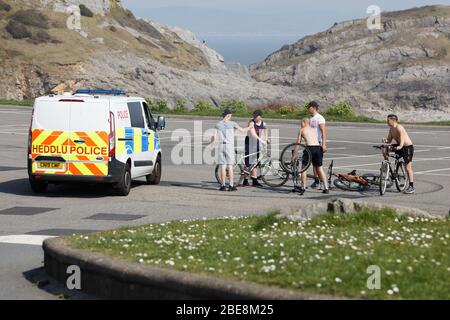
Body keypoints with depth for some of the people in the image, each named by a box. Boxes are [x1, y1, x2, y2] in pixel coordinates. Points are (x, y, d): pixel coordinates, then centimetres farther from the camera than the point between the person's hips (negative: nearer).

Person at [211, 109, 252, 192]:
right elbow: (242, 130, 2)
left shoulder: (218, 124, 7)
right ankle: (231, 186, -2)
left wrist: (212, 141, 27)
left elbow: (214, 137, 4)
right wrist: (250, 127, 21)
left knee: (223, 166, 4)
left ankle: (223, 185, 4)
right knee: (230, 167, -1)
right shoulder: (232, 123, -2)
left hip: (221, 146, 3)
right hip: (229, 146, -3)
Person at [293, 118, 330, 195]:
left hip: (310, 148, -4)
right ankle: (326, 188, 8)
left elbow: (298, 143, 16)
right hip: (318, 148, 4)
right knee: (320, 168, 12)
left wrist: (294, 154, 20)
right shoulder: (314, 129, 27)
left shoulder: (302, 130, 16)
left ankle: (303, 188, 6)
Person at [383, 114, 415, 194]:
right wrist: (386, 140, -14)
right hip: (400, 147, 9)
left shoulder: (399, 128, -21)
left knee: (408, 167, -11)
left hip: (408, 147, -9)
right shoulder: (391, 129, 7)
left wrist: (400, 146, -54)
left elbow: (402, 137, -37)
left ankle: (411, 187, -10)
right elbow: (389, 140, 10)